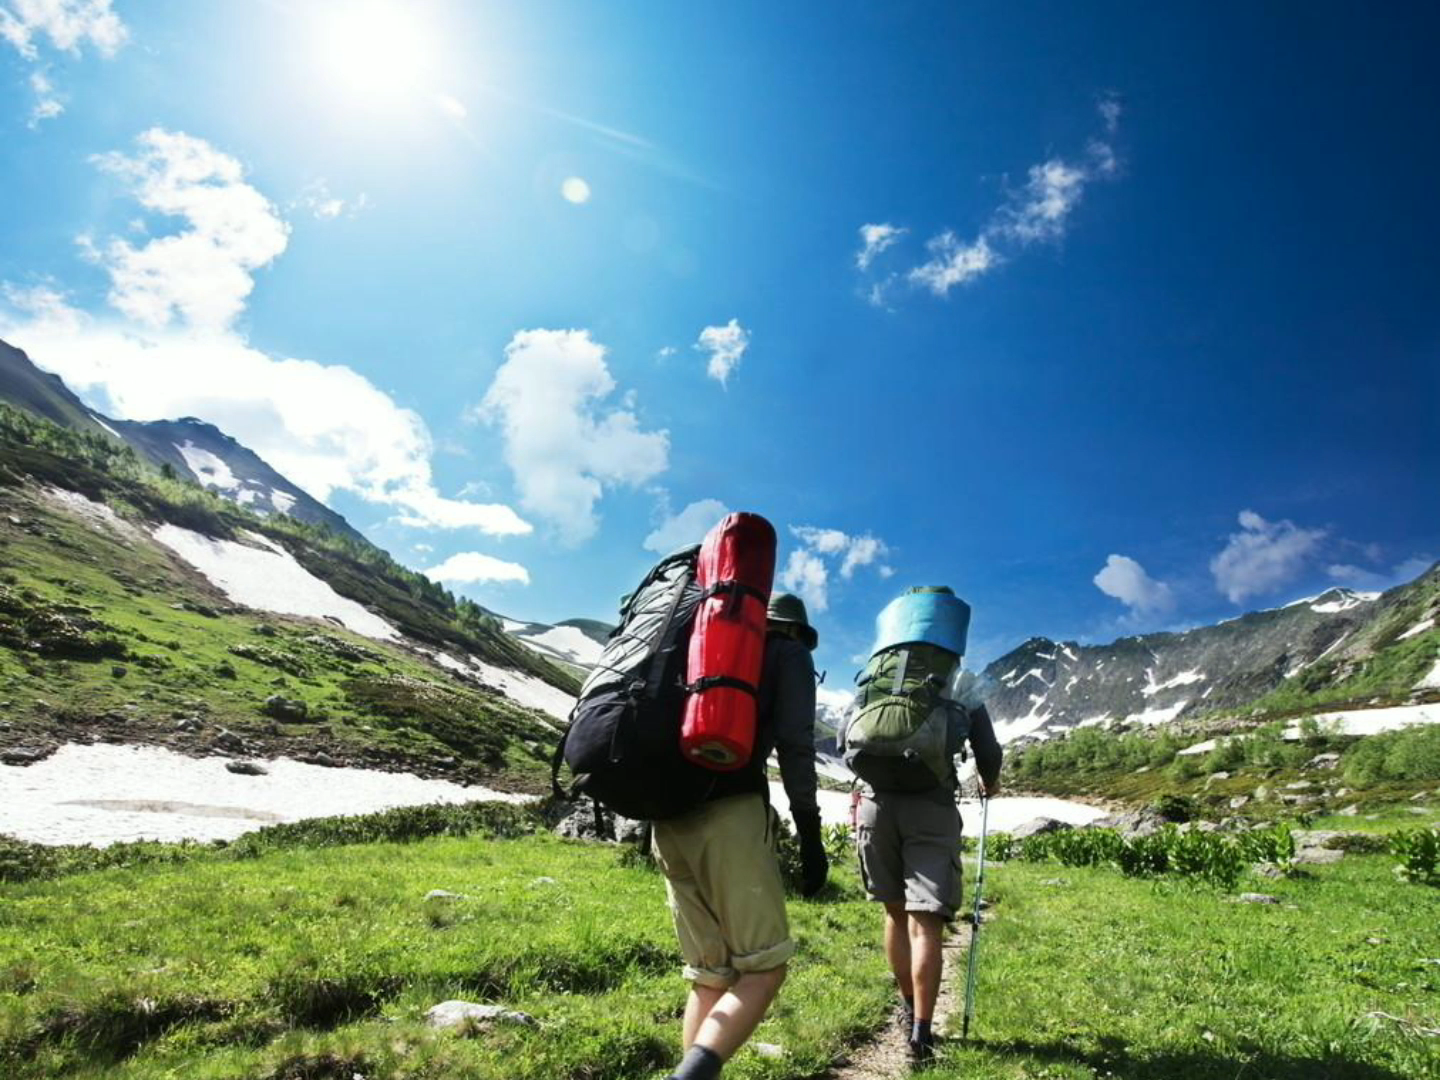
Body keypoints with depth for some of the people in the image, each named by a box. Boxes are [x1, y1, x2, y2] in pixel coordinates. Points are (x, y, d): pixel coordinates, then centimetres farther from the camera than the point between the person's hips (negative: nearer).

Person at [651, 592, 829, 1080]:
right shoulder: (790, 656, 13)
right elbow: (795, 743, -1)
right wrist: (810, 834, 0)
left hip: (669, 817, 6)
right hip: (730, 811, -6)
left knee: (711, 975, 13)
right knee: (764, 969, -1)